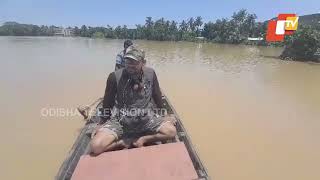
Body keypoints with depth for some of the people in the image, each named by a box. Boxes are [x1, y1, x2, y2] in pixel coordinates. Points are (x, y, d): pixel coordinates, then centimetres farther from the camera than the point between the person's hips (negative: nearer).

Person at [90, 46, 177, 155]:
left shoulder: (150, 74, -7)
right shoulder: (115, 77, -13)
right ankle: (122, 144, 5)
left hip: (146, 119, 2)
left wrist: (162, 115, 15)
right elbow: (107, 103, 0)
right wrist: (103, 124, 8)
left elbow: (157, 96, 8)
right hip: (119, 121, -1)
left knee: (171, 131, -17)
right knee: (96, 146, -22)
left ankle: (142, 140, 0)